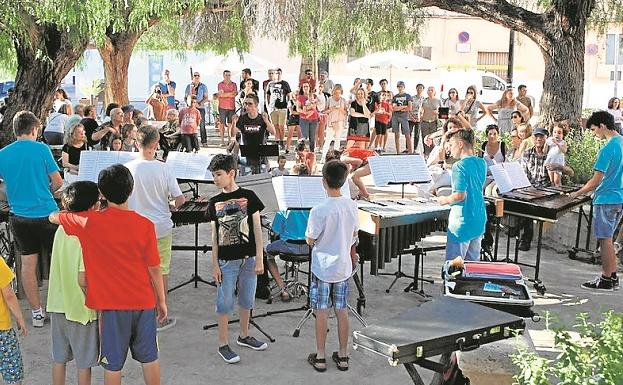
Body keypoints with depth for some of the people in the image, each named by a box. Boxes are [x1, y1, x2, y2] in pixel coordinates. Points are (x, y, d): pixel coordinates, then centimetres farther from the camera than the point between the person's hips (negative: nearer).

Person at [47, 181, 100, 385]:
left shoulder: (61, 230, -1)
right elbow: (83, 280, -24)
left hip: (58, 305, 6)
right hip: (81, 309, -6)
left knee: (59, 358, 18)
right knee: (84, 362, 11)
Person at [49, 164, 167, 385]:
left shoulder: (90, 222, -12)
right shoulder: (145, 225, -11)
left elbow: (53, 217, 6)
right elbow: (154, 269, -6)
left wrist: (58, 214, 29)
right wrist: (161, 301, 6)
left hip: (111, 303, -1)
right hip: (144, 301, 2)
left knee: (113, 363, 10)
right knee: (149, 356, 18)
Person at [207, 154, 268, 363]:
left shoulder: (248, 196, -3)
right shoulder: (214, 202, 2)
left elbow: (257, 229, -2)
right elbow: (214, 235, 4)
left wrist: (259, 259, -6)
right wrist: (215, 264, -1)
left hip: (248, 258, 0)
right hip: (226, 260, 0)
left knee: (246, 299, 13)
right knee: (224, 302, 3)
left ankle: (244, 336, 32)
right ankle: (223, 345, 13)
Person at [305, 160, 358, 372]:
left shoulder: (319, 210, -21)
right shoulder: (352, 206, -5)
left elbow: (310, 240, -13)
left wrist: (310, 237, 7)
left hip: (322, 268, -4)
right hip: (343, 266, 5)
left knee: (322, 312, 6)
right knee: (342, 311, 12)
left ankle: (320, 357, 16)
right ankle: (343, 356, 21)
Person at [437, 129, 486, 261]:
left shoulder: (459, 166, -18)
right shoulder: (482, 163, 5)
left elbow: (460, 195, -24)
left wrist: (445, 200, -7)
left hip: (462, 222, -8)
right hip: (479, 220, 8)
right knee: (473, 261, 16)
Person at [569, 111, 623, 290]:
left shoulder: (607, 149, -20)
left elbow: (595, 181, -19)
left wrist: (577, 194, -6)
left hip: (606, 200, -9)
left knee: (605, 240, 0)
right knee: (608, 239, 17)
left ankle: (606, 280, 8)